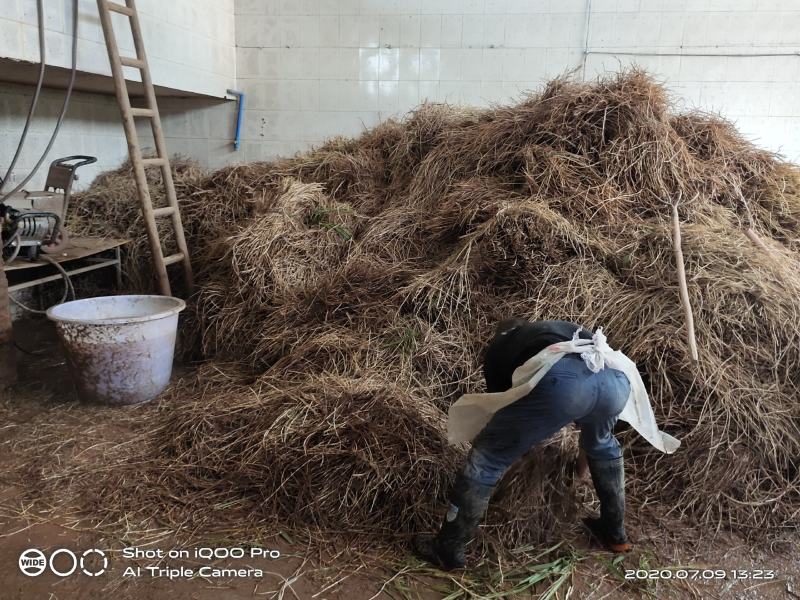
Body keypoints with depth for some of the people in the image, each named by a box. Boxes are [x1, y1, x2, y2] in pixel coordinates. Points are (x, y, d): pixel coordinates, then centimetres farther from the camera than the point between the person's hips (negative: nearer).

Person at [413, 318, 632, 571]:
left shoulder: (497, 347, 34)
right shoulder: (564, 328, 45)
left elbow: (498, 398, 38)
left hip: (562, 381, -5)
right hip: (614, 378, 5)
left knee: (486, 460, 13)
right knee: (602, 446, 40)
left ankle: (447, 550, 24)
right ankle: (615, 533, 49)